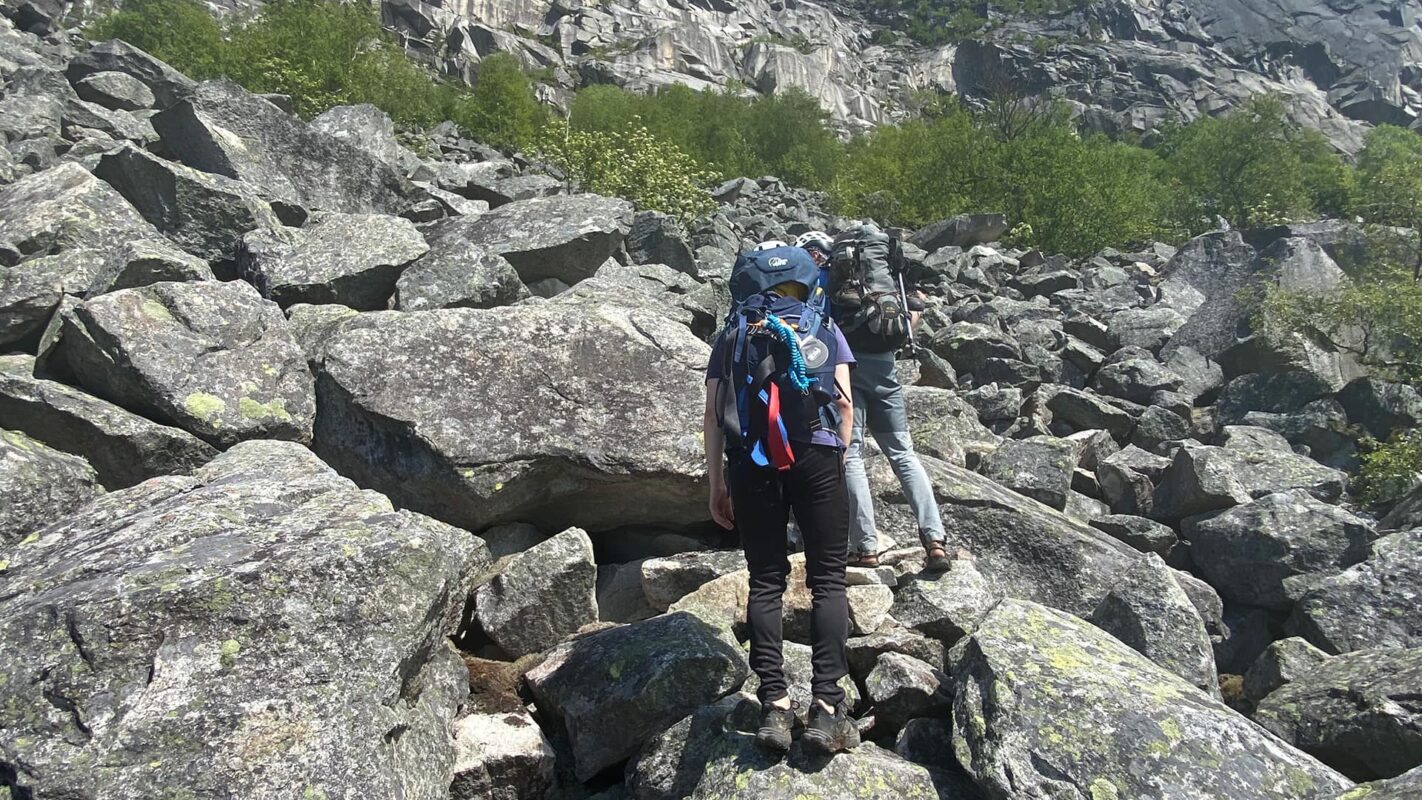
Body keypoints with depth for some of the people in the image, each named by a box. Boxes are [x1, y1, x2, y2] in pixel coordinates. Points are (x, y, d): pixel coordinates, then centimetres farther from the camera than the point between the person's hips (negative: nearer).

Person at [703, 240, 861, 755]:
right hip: (816, 454, -1)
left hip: (749, 461, 1)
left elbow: (712, 413, 13)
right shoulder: (825, 330, 21)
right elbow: (845, 402, 9)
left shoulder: (731, 337, 23)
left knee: (765, 581, 6)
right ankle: (826, 704, -7)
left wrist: (716, 484, 13)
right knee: (827, 578, 2)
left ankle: (775, 705, -2)